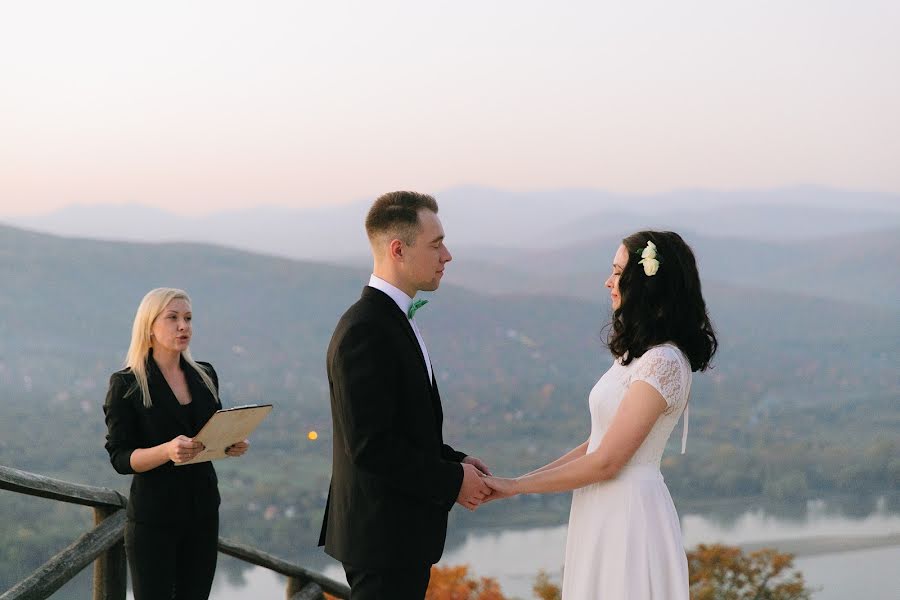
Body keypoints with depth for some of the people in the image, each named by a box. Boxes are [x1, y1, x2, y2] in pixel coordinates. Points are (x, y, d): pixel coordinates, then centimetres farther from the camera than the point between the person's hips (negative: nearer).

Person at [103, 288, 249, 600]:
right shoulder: (126, 384, -8)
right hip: (154, 518, -5)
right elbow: (120, 458, -12)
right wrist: (168, 450, -30)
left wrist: (233, 445, -5)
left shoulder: (205, 375, 8)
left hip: (203, 512, 5)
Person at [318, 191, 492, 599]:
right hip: (383, 539, -10)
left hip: (399, 535, 10)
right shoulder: (365, 330, -19)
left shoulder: (394, 320, 13)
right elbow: (370, 446, -24)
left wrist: (455, 461, 5)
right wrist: (452, 481, -15)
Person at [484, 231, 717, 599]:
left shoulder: (663, 363, -17)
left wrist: (516, 486, -10)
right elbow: (595, 445, 12)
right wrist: (513, 483, 5)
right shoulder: (637, 352, 12)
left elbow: (606, 461, -18)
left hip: (628, 514, -9)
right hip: (605, 513, 9)